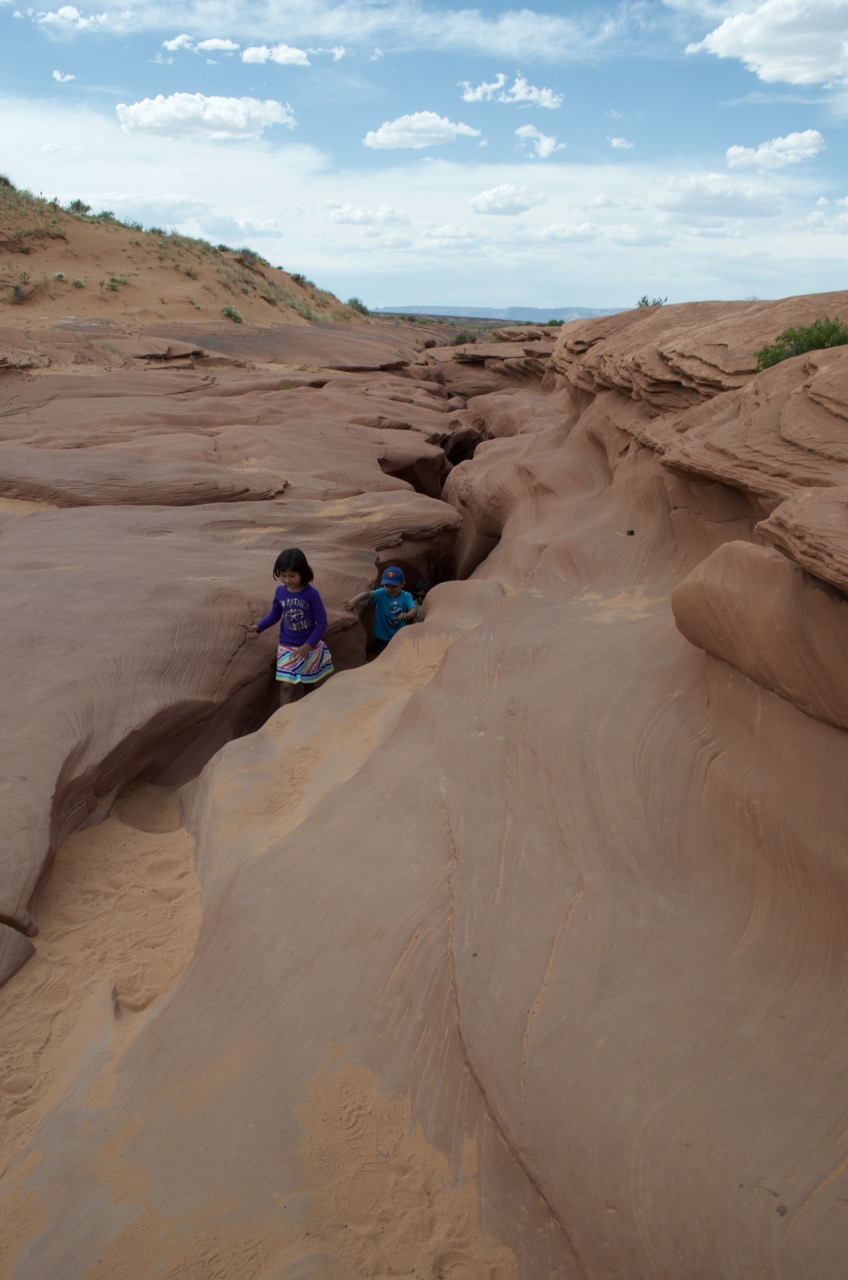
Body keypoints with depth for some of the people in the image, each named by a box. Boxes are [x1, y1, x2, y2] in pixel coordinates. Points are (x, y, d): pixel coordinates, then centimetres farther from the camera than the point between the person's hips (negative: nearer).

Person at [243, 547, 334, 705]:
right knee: (286, 685, -6)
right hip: (287, 647, 2)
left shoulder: (311, 594, -20)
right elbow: (274, 615, 6)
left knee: (308, 684, 16)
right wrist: (257, 626, -9)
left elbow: (322, 622, -15)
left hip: (310, 646, -2)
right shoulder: (280, 591, -8)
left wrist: (308, 645, -18)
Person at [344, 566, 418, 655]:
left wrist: (407, 615, -49)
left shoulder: (406, 596, -10)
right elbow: (367, 594, -31)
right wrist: (354, 600, -51)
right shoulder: (382, 593, -14)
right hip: (382, 638, -1)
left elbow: (414, 609, -24)